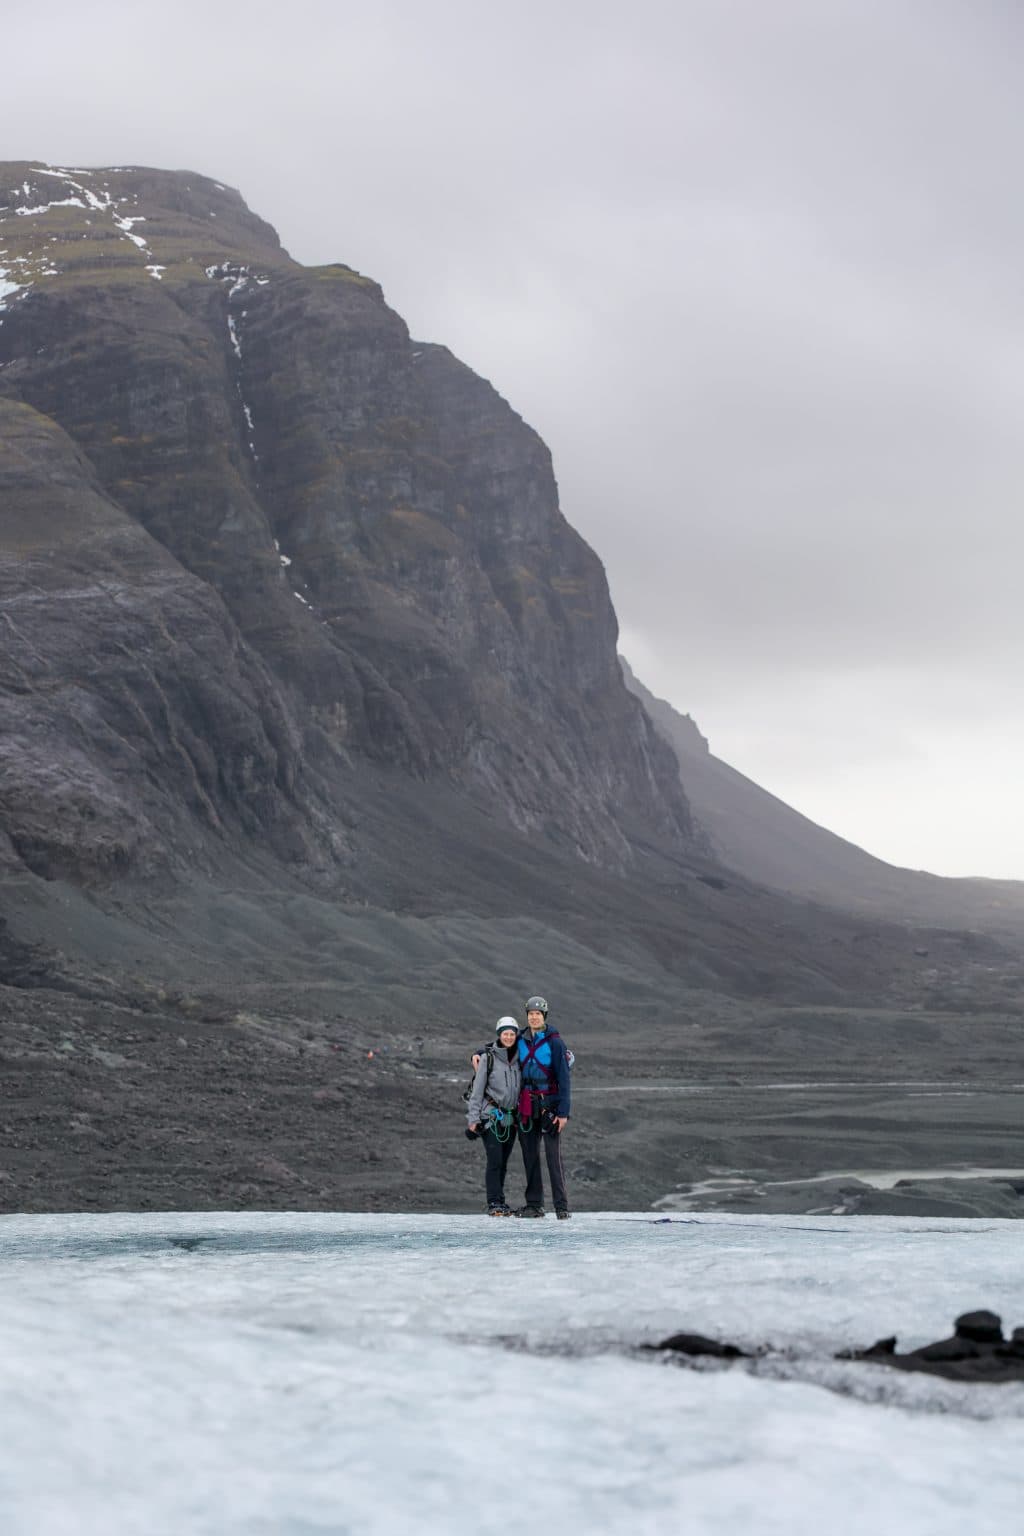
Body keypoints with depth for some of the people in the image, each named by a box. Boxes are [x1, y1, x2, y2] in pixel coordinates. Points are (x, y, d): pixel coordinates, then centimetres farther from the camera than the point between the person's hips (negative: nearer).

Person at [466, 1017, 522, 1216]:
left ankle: (500, 1202, 10)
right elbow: (477, 1089, -4)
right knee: (495, 1160, -12)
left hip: (510, 1118, 4)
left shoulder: (518, 1059, 10)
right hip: (491, 1116, -4)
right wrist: (473, 1118, -8)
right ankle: (494, 1203, -11)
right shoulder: (488, 1058, -3)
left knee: (503, 1162, 5)